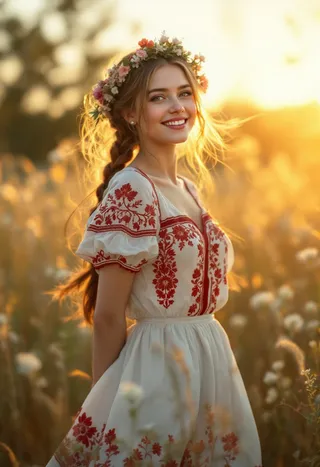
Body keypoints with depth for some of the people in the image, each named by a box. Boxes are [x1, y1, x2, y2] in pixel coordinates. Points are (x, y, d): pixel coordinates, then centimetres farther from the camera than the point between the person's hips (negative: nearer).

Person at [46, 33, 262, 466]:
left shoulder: (188, 189, 9)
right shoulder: (130, 190, -15)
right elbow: (108, 315, -13)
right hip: (157, 366, -8)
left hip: (213, 362, 8)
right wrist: (108, 402, -7)